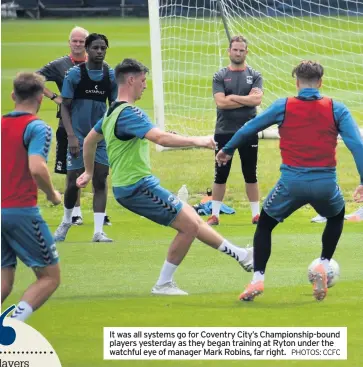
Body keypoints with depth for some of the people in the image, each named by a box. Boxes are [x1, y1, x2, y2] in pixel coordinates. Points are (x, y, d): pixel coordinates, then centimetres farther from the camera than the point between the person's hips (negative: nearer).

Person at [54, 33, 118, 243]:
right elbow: (65, 107, -4)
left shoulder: (112, 76, 3)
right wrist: (71, 136, -13)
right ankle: (66, 222, 26)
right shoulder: (75, 74, -5)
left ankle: (99, 231, -2)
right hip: (79, 137, -2)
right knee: (74, 182, 2)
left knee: (101, 182, -3)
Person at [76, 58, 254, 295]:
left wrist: (89, 172, 38)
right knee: (189, 226, -7)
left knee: (193, 219, 16)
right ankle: (164, 284, 3)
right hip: (138, 186, -11)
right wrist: (196, 141, -36)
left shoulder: (112, 112, 13)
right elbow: (160, 137, -35)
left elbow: (90, 141, 26)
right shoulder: (129, 113, -20)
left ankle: (241, 255, 25)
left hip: (127, 187, 11)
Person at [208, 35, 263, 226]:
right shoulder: (220, 76, 2)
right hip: (224, 133, 0)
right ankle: (214, 214, 11)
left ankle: (256, 214, 14)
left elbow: (257, 99, -12)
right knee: (220, 175, 5)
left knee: (251, 175, 8)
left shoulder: (254, 75, 4)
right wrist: (247, 99, -10)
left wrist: (233, 97, -12)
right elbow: (221, 102, -12)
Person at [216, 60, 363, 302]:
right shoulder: (336, 109, 2)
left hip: (292, 182, -1)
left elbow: (248, 129, 13)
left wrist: (227, 150, 29)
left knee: (265, 224, 22)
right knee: (336, 216, 34)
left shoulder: (283, 107, 2)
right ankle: (324, 265, 19)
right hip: (326, 182, 1)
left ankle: (258, 279, 8)